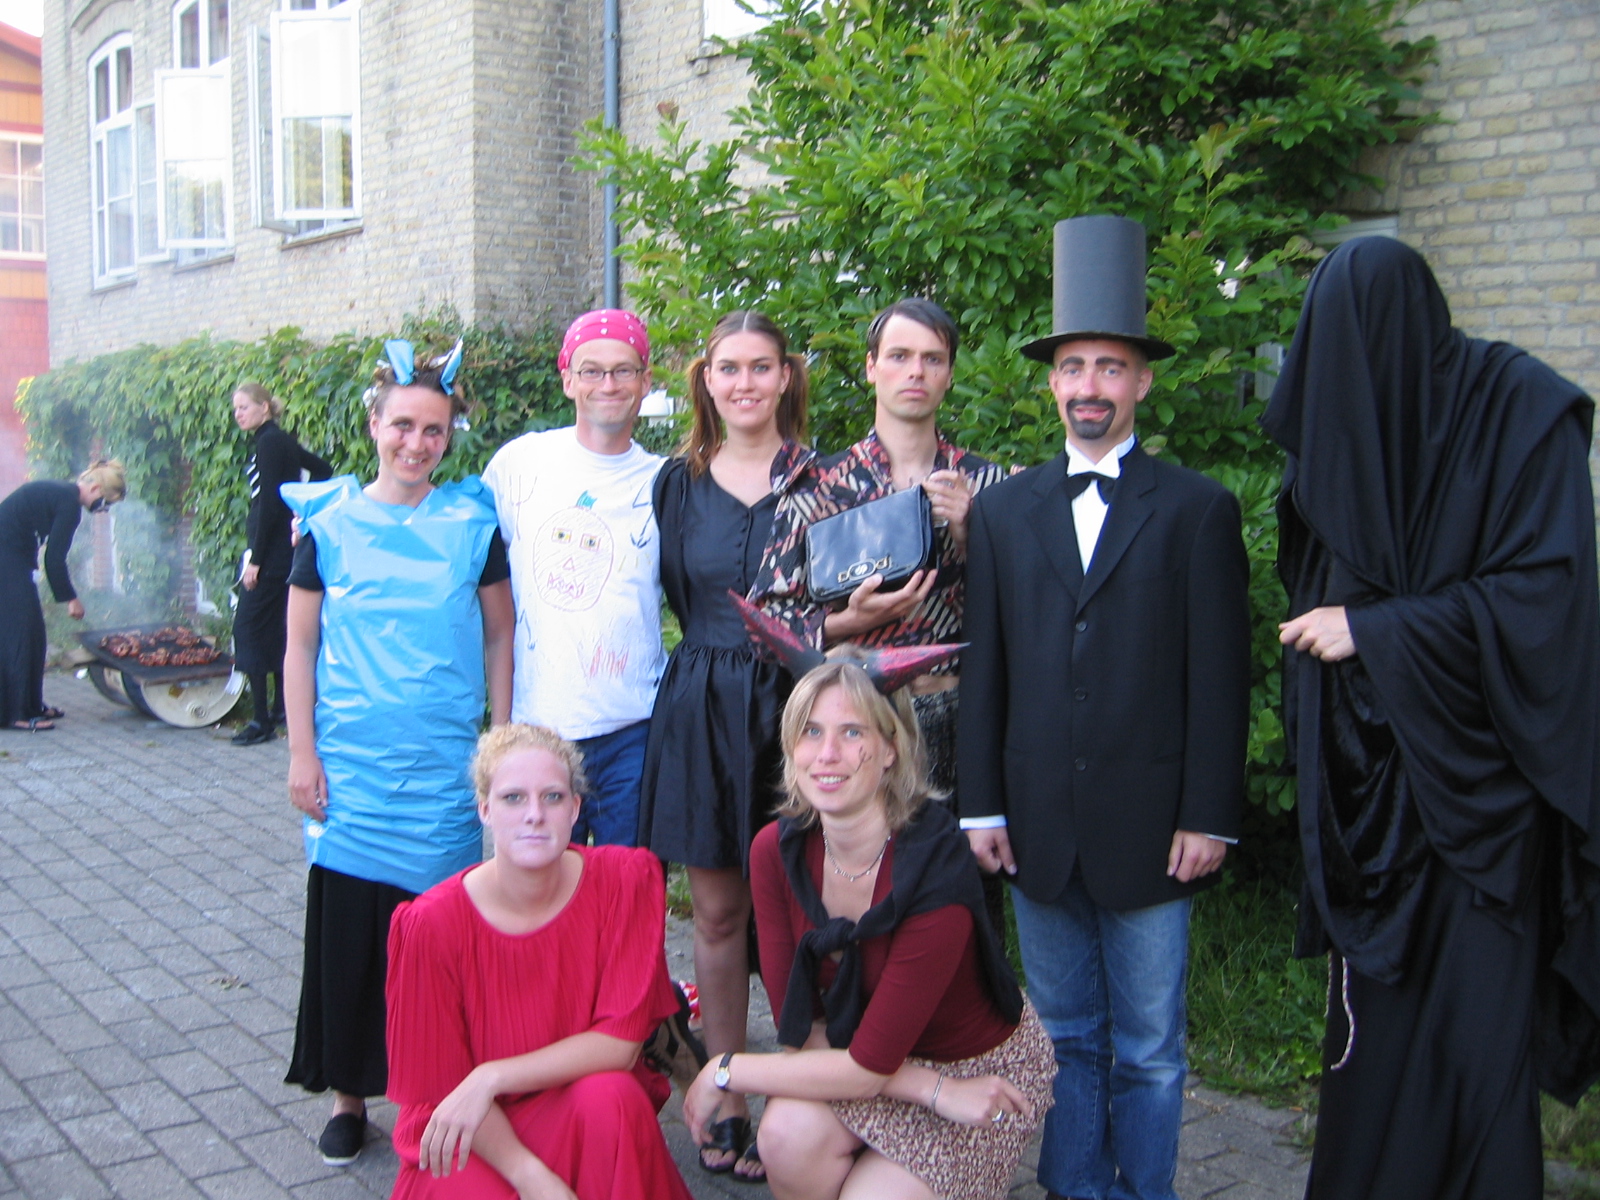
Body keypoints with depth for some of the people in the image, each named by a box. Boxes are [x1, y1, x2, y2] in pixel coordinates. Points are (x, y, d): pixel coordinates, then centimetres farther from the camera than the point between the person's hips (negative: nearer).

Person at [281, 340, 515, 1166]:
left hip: (446, 767, 0)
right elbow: (300, 644, 5)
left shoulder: (471, 521, 1)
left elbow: (499, 636, 6)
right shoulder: (330, 522, 1)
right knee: (348, 932, 5)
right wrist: (301, 751, 0)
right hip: (351, 765, 0)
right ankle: (349, 1092, 21)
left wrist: (501, 745, 3)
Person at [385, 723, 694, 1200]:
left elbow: (620, 1043, -14)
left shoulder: (624, 880, -13)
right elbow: (442, 1086, -8)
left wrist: (492, 1078, -23)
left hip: (590, 1122, 1)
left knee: (610, 1096, -31)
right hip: (468, 1142, 0)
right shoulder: (432, 924, -16)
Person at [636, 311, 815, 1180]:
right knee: (716, 913, 8)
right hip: (700, 711, 3)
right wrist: (719, 653, 6)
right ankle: (724, 1101, 21)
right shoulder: (679, 481, 8)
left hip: (791, 709, -2)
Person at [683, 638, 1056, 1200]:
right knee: (788, 1133, -27)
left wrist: (725, 1071, -16)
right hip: (858, 1051, 3)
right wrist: (934, 1089, -22)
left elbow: (869, 1065, -25)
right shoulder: (777, 851, -15)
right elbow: (799, 1031, -12)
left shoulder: (935, 874, -30)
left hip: (983, 1069, -3)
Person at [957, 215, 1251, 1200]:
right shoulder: (1004, 508, 9)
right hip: (1039, 824, 3)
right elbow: (985, 668, 7)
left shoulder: (1200, 509, 1)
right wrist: (982, 805, 3)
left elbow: (1220, 677, -3)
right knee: (1066, 1037, 14)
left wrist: (1207, 817, -7)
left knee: (1148, 1050, 8)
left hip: (1150, 825, -2)